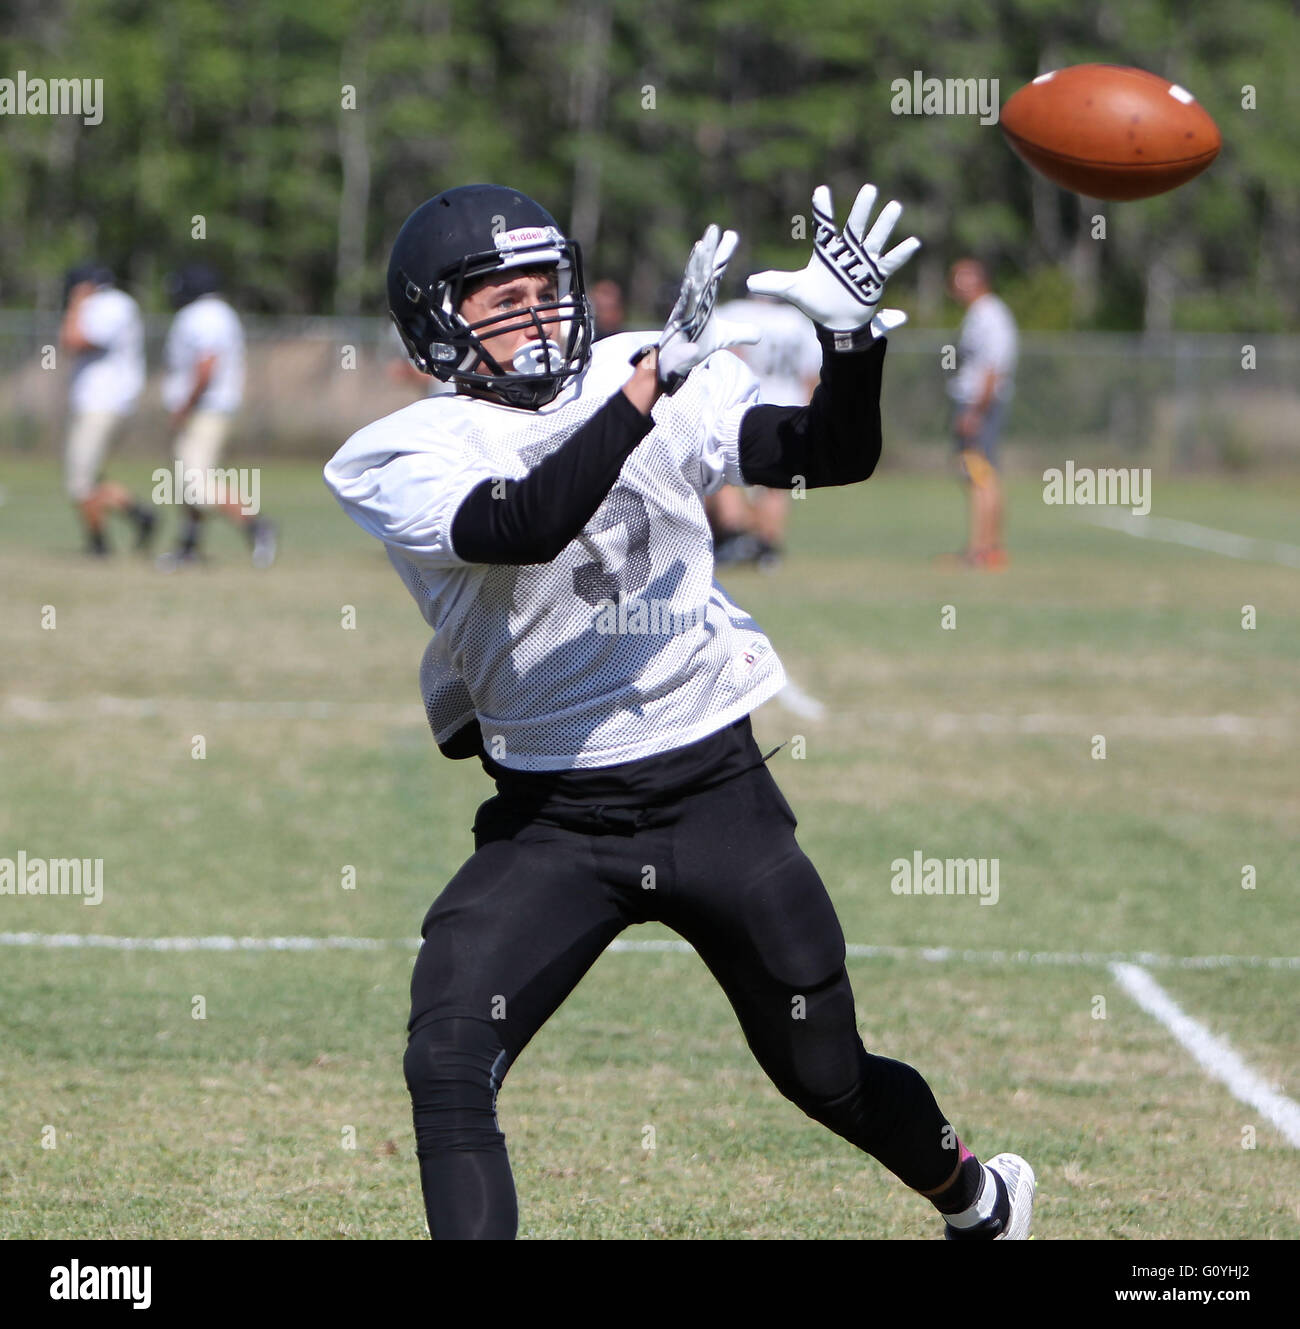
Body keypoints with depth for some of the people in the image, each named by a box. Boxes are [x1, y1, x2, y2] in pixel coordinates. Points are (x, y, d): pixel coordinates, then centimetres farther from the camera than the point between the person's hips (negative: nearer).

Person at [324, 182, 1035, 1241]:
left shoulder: (649, 379, -2)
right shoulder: (398, 463, -11)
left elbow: (833, 457, -6)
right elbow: (526, 526, -31)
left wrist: (851, 342, -25)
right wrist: (654, 378, -37)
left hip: (716, 789, 1)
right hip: (550, 823, -1)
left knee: (827, 1076, 15)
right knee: (447, 1070, -21)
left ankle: (976, 1196, 44)